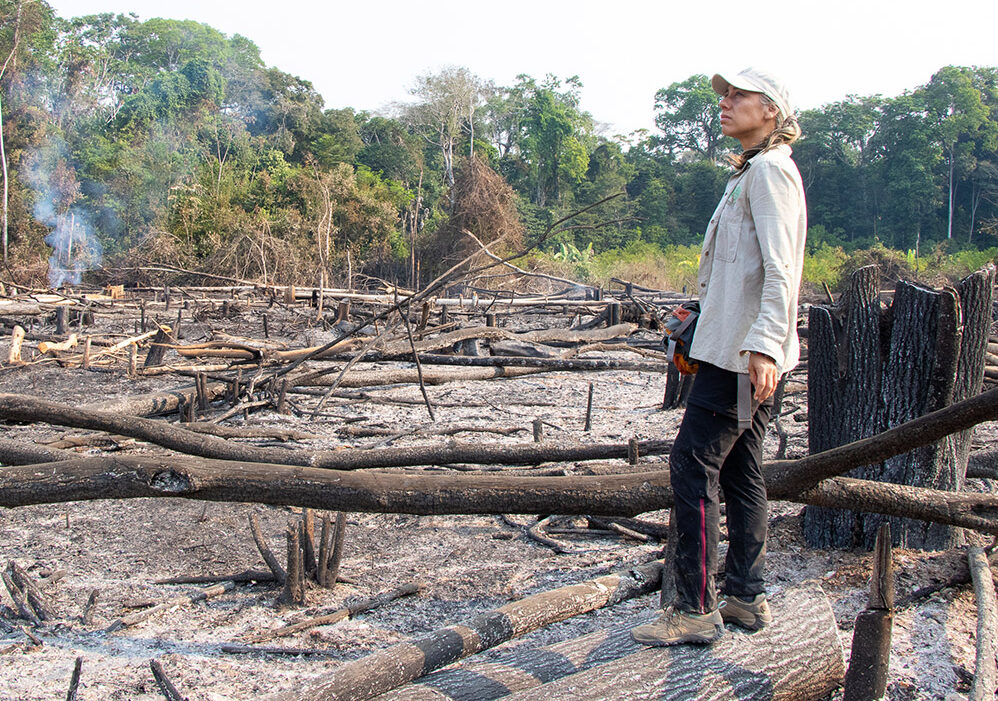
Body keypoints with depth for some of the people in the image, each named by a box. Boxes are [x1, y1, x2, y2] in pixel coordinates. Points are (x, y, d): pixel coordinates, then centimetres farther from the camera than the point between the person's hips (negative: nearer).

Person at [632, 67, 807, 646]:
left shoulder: (770, 170, -9)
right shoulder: (751, 172, 22)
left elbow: (781, 268, -20)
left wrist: (763, 343, -28)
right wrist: (707, 317, 27)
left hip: (743, 352, -11)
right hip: (742, 350, 11)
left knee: (693, 464, -11)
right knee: (740, 468, 12)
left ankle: (697, 609, -7)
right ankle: (746, 598, 19)